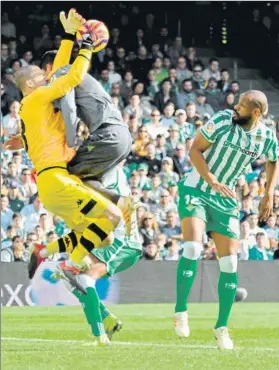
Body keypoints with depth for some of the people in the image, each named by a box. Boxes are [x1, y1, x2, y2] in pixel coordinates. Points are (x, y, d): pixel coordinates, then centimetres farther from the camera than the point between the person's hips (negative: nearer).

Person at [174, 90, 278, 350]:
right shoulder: (222, 120, -17)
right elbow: (195, 150, -11)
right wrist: (213, 182, -22)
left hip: (226, 199, 4)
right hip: (196, 191, -3)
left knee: (229, 264, 0)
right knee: (192, 247, -23)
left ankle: (222, 327, 12)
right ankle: (180, 311, -9)